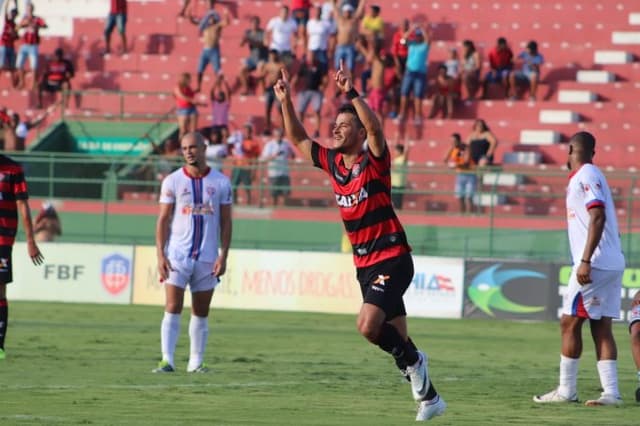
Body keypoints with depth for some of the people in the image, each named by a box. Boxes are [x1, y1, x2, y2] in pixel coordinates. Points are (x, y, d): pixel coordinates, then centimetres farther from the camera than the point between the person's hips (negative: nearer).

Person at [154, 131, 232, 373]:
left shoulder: (220, 182, 5)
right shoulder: (173, 181, 2)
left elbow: (225, 222, 6)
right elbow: (163, 220, 2)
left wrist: (223, 256, -2)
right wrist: (160, 255, -7)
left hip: (207, 258, 1)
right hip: (177, 256, -1)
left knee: (201, 313, 5)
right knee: (173, 309, -9)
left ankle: (196, 362, 11)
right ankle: (167, 361, -11)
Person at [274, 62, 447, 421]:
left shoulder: (374, 160, -10)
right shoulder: (333, 162, 9)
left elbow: (375, 128, -29)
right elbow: (298, 139, 17)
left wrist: (351, 93, -37)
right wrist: (287, 102, 6)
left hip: (392, 259, -7)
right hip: (365, 265, 7)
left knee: (368, 326, -22)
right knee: (394, 336, 10)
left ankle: (413, 361, 3)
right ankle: (430, 398, 21)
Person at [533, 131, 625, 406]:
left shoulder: (586, 176, -10)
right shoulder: (588, 175, 19)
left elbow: (598, 217, -20)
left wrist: (585, 260, -25)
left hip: (595, 263, -9)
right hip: (612, 264, 9)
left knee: (570, 323, -3)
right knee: (601, 327, 6)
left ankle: (566, 391, 0)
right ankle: (611, 392, 1)